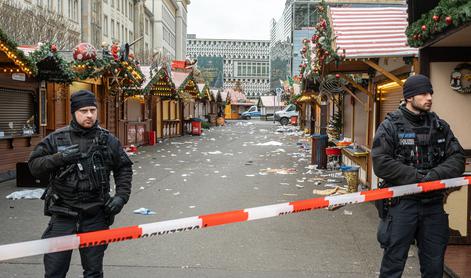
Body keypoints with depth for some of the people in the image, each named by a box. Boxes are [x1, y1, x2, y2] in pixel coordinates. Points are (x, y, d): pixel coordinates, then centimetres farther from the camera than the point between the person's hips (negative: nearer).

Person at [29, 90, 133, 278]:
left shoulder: (108, 140, 4)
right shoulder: (56, 138, 2)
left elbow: (124, 168, 12)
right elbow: (34, 165, 1)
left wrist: (121, 195, -1)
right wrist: (59, 158, -16)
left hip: (95, 217, 1)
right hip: (63, 215, 0)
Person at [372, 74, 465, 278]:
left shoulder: (440, 126, 9)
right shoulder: (390, 126, -4)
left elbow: (457, 158, 2)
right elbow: (381, 164, -14)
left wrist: (435, 176, -17)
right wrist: (418, 178, -18)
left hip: (433, 203, 4)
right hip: (401, 202, -4)